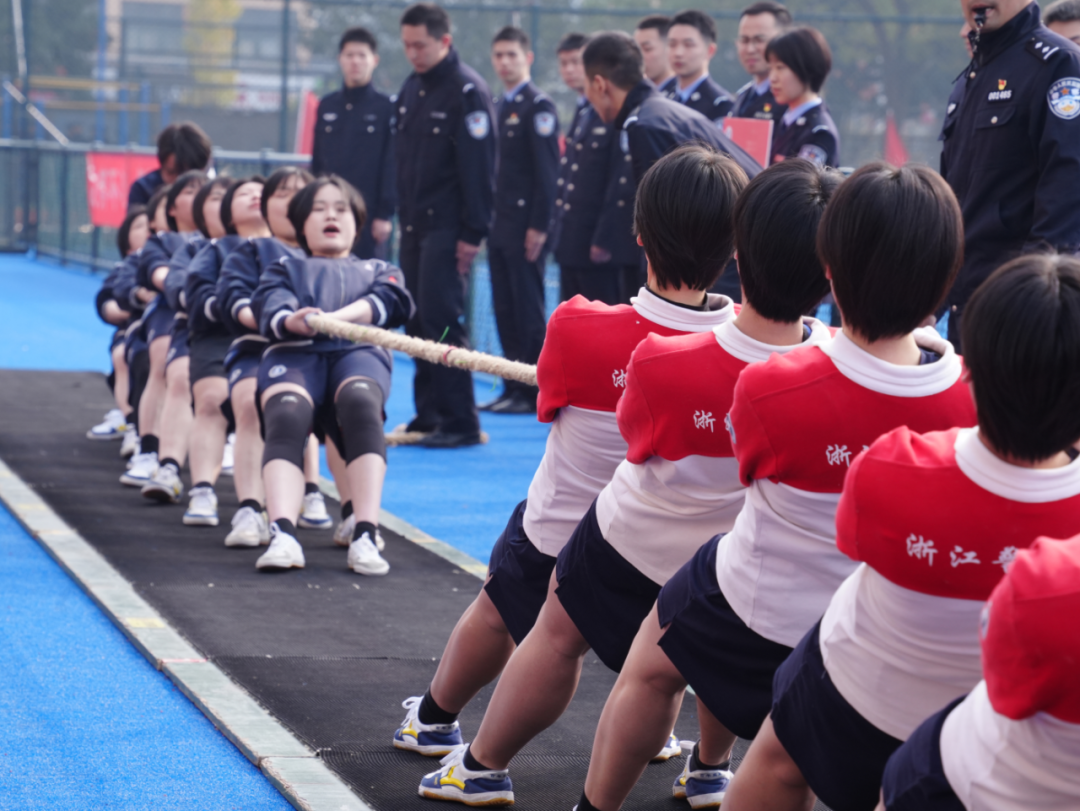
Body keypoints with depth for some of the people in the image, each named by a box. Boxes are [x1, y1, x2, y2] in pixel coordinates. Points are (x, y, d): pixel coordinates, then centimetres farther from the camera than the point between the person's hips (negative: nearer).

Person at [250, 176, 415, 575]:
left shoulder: (378, 270, 38)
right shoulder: (285, 268, 37)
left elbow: (394, 301, 11)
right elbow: (268, 303, 11)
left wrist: (334, 318, -9)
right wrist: (289, 320, -17)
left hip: (358, 350, 0)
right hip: (293, 351, 0)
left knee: (360, 402, -38)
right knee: (286, 415, -36)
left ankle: (365, 537, -47)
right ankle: (282, 536, -53)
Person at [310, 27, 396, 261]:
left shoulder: (386, 108, -1)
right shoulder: (327, 106, 11)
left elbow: (392, 165, -5)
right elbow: (317, 161, 13)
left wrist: (385, 214, -10)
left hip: (369, 214, -4)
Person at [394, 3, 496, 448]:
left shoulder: (467, 91, -11)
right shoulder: (412, 88, 13)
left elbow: (479, 168, -14)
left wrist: (472, 233, -17)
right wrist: (403, 217, 14)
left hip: (446, 226, -8)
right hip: (415, 223, 8)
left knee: (441, 318, -10)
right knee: (418, 322, 8)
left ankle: (460, 423, -6)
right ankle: (428, 415, 14)